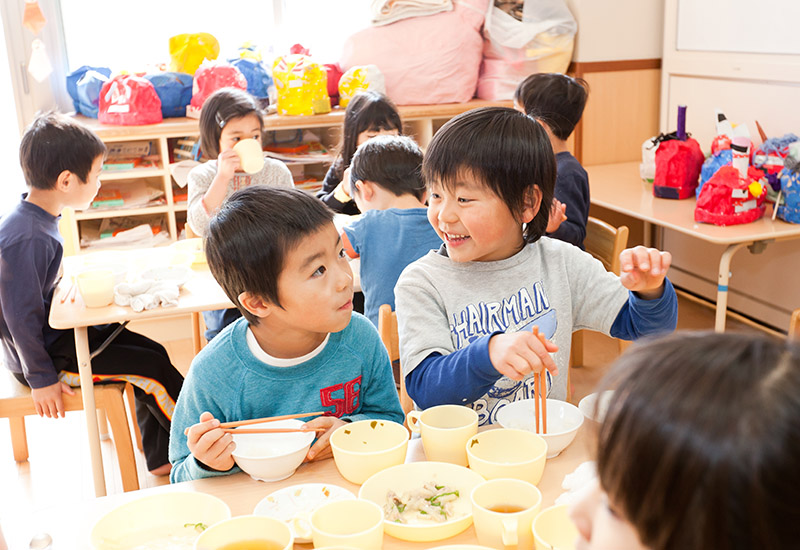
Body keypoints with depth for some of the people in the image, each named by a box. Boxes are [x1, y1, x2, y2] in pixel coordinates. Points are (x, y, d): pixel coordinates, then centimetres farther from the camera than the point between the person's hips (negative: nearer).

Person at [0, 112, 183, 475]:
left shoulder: (39, 220, 3)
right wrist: (42, 379, -18)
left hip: (56, 332, 10)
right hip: (41, 351, -10)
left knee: (150, 350, 7)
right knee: (151, 367, -11)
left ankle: (161, 458, 15)